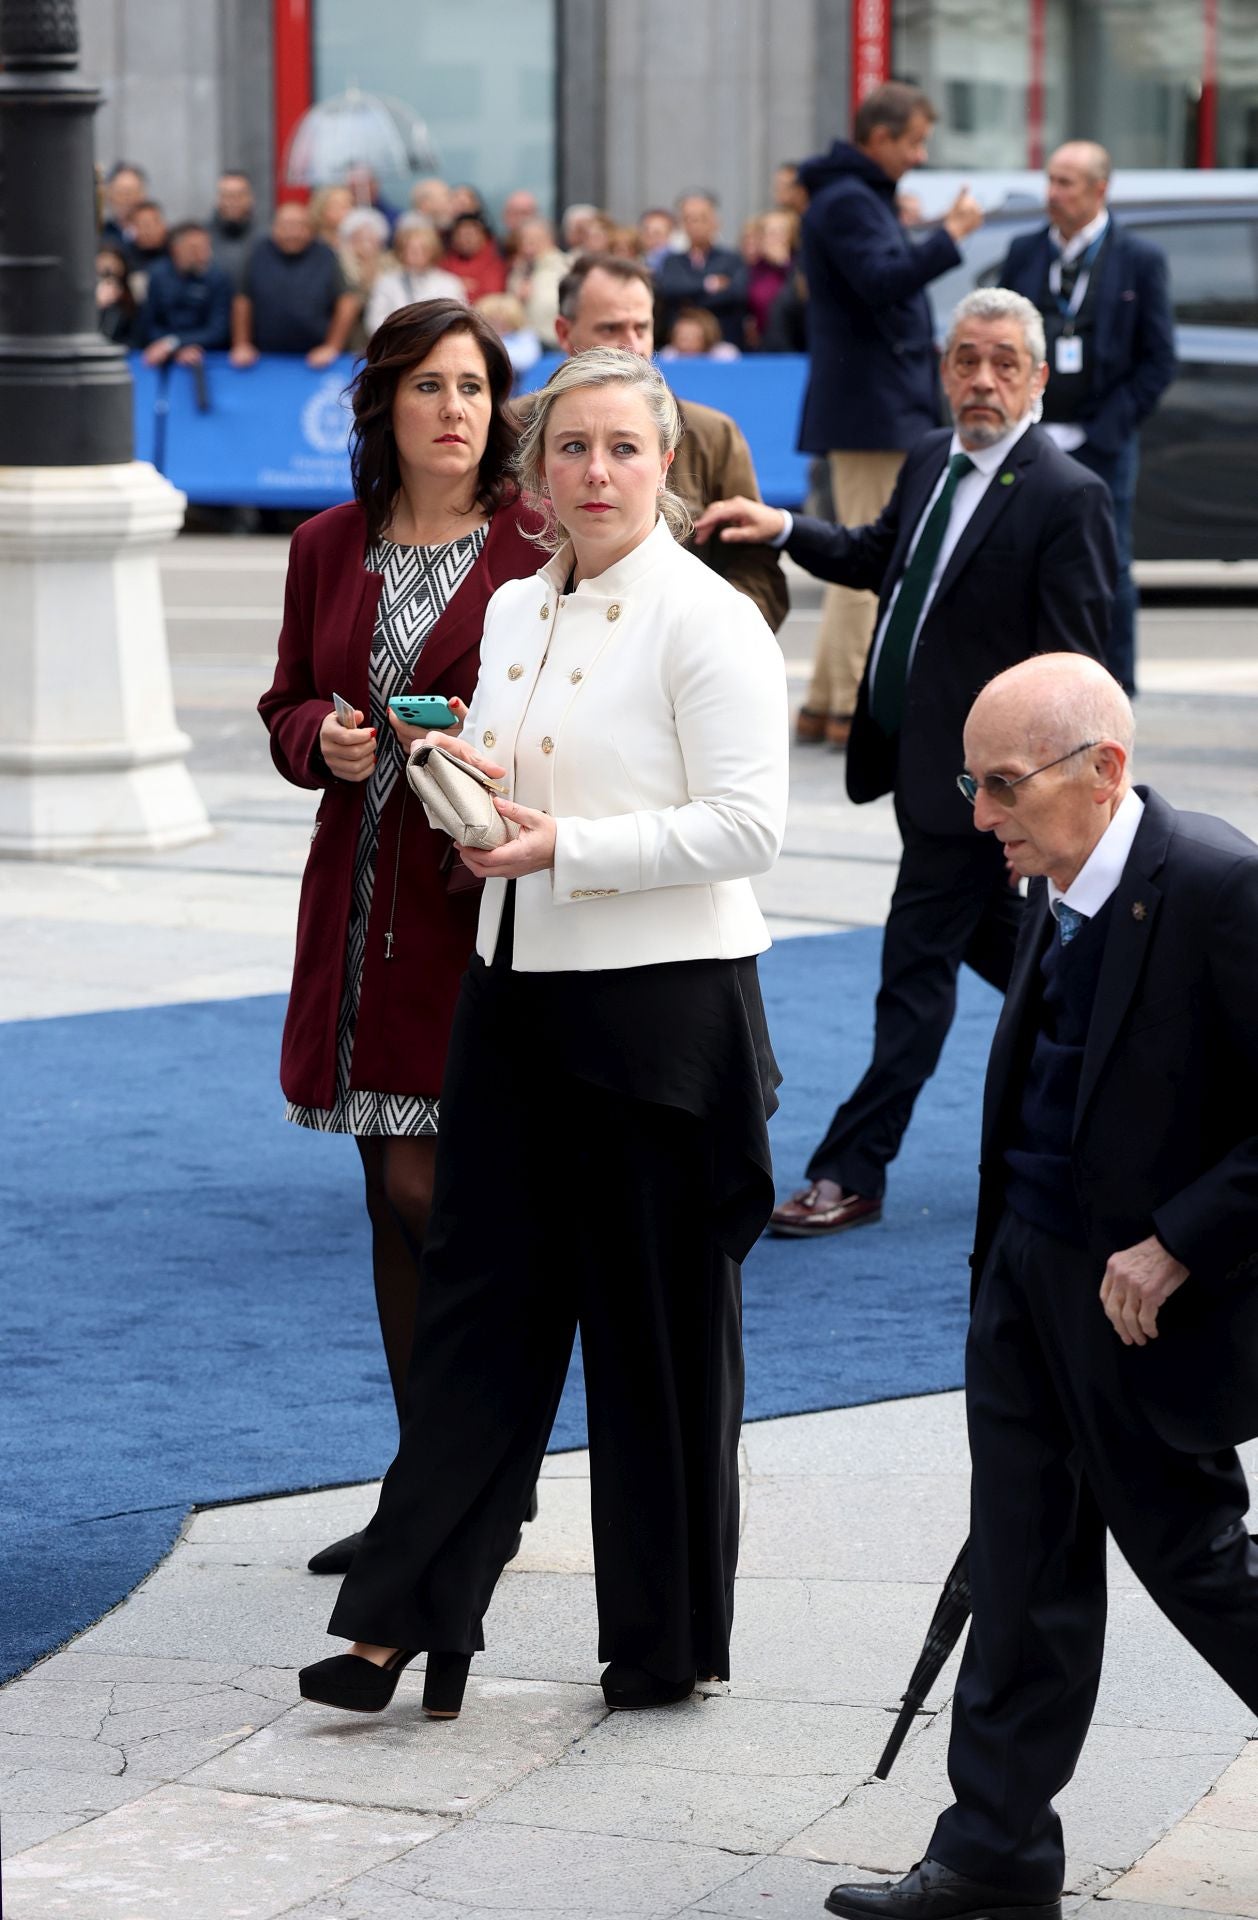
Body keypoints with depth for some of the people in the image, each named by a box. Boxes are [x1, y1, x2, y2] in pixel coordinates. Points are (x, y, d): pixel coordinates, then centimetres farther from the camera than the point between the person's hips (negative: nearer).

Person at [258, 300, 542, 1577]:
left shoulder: (540, 549, -4)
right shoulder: (329, 549, 11)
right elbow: (287, 707, 17)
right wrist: (324, 741, -5)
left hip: (485, 903, -5)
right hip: (363, 904, 6)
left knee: (429, 1184, -10)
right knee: (396, 1198, 10)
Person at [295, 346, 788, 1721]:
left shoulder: (707, 620, -11)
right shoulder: (515, 611, 12)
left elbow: (745, 829, -16)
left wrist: (567, 846, -20)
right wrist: (472, 784, 1)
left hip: (663, 1005, -7)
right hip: (516, 989, 7)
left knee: (657, 1326, 4)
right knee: (478, 1303, 7)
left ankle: (666, 1643, 17)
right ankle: (404, 1617, 10)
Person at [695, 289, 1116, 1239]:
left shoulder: (1068, 498, -17)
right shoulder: (931, 459, 6)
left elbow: (1070, 671, -17)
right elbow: (878, 557, 23)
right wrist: (783, 528, 6)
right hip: (917, 758, 8)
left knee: (918, 965, -4)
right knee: (992, 937, 22)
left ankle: (852, 1175, 1)